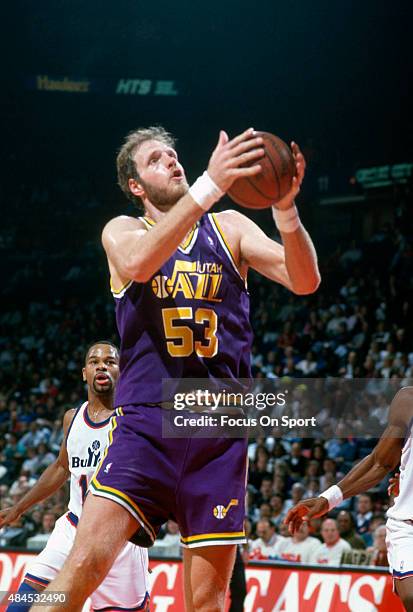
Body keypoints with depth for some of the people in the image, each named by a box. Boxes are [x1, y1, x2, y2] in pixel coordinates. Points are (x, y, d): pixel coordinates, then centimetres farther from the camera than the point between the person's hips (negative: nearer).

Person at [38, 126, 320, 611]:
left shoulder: (230, 228, 12)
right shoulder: (122, 230, 8)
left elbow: (305, 281, -3)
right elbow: (137, 263, -18)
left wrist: (285, 209, -23)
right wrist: (210, 185, -28)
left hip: (220, 429, 2)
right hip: (146, 420, -2)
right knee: (85, 562, -19)